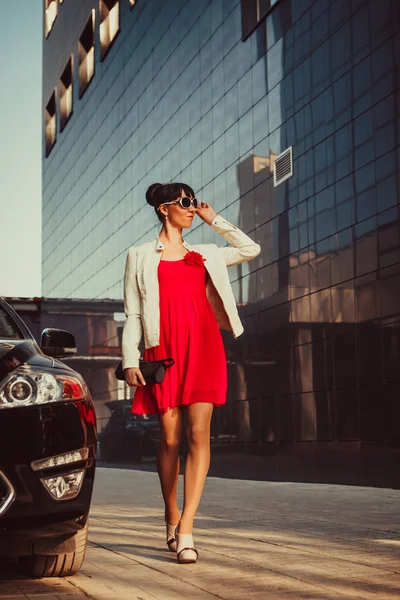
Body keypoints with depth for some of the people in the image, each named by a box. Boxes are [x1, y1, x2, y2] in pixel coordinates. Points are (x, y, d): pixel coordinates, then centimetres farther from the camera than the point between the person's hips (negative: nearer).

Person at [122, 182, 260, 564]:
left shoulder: (204, 255, 20)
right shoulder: (141, 257, 11)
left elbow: (251, 249, 25)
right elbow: (132, 314, 6)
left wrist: (214, 220, 21)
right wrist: (130, 361, -4)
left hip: (204, 348, 2)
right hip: (165, 350, -2)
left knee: (198, 435, -11)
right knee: (170, 438, 1)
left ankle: (185, 529, -15)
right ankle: (171, 517, 19)